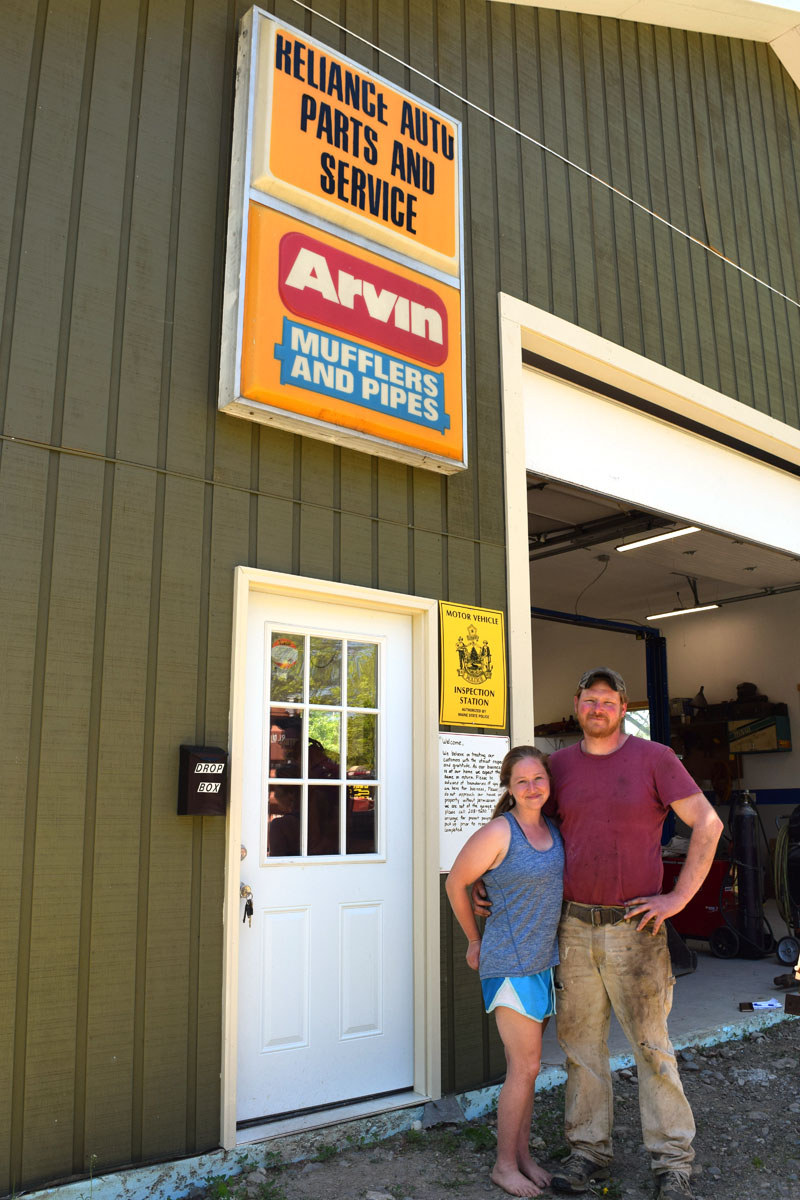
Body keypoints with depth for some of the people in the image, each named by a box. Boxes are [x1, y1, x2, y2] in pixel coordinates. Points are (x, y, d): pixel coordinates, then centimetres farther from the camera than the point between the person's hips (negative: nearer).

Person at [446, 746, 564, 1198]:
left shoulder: (554, 829, 4)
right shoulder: (499, 832, -17)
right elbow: (456, 882, -8)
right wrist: (475, 940, 2)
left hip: (544, 959, 7)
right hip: (510, 962, -7)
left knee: (526, 1067, 16)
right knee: (525, 1067, -1)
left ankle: (523, 1156, 29)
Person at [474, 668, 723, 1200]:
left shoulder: (654, 758, -3)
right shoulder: (560, 764, 7)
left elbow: (708, 824, -4)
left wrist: (679, 897, -9)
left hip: (635, 927, -3)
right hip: (575, 927, 4)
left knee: (652, 1044, 4)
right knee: (581, 1043, 11)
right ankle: (590, 1151, 26)